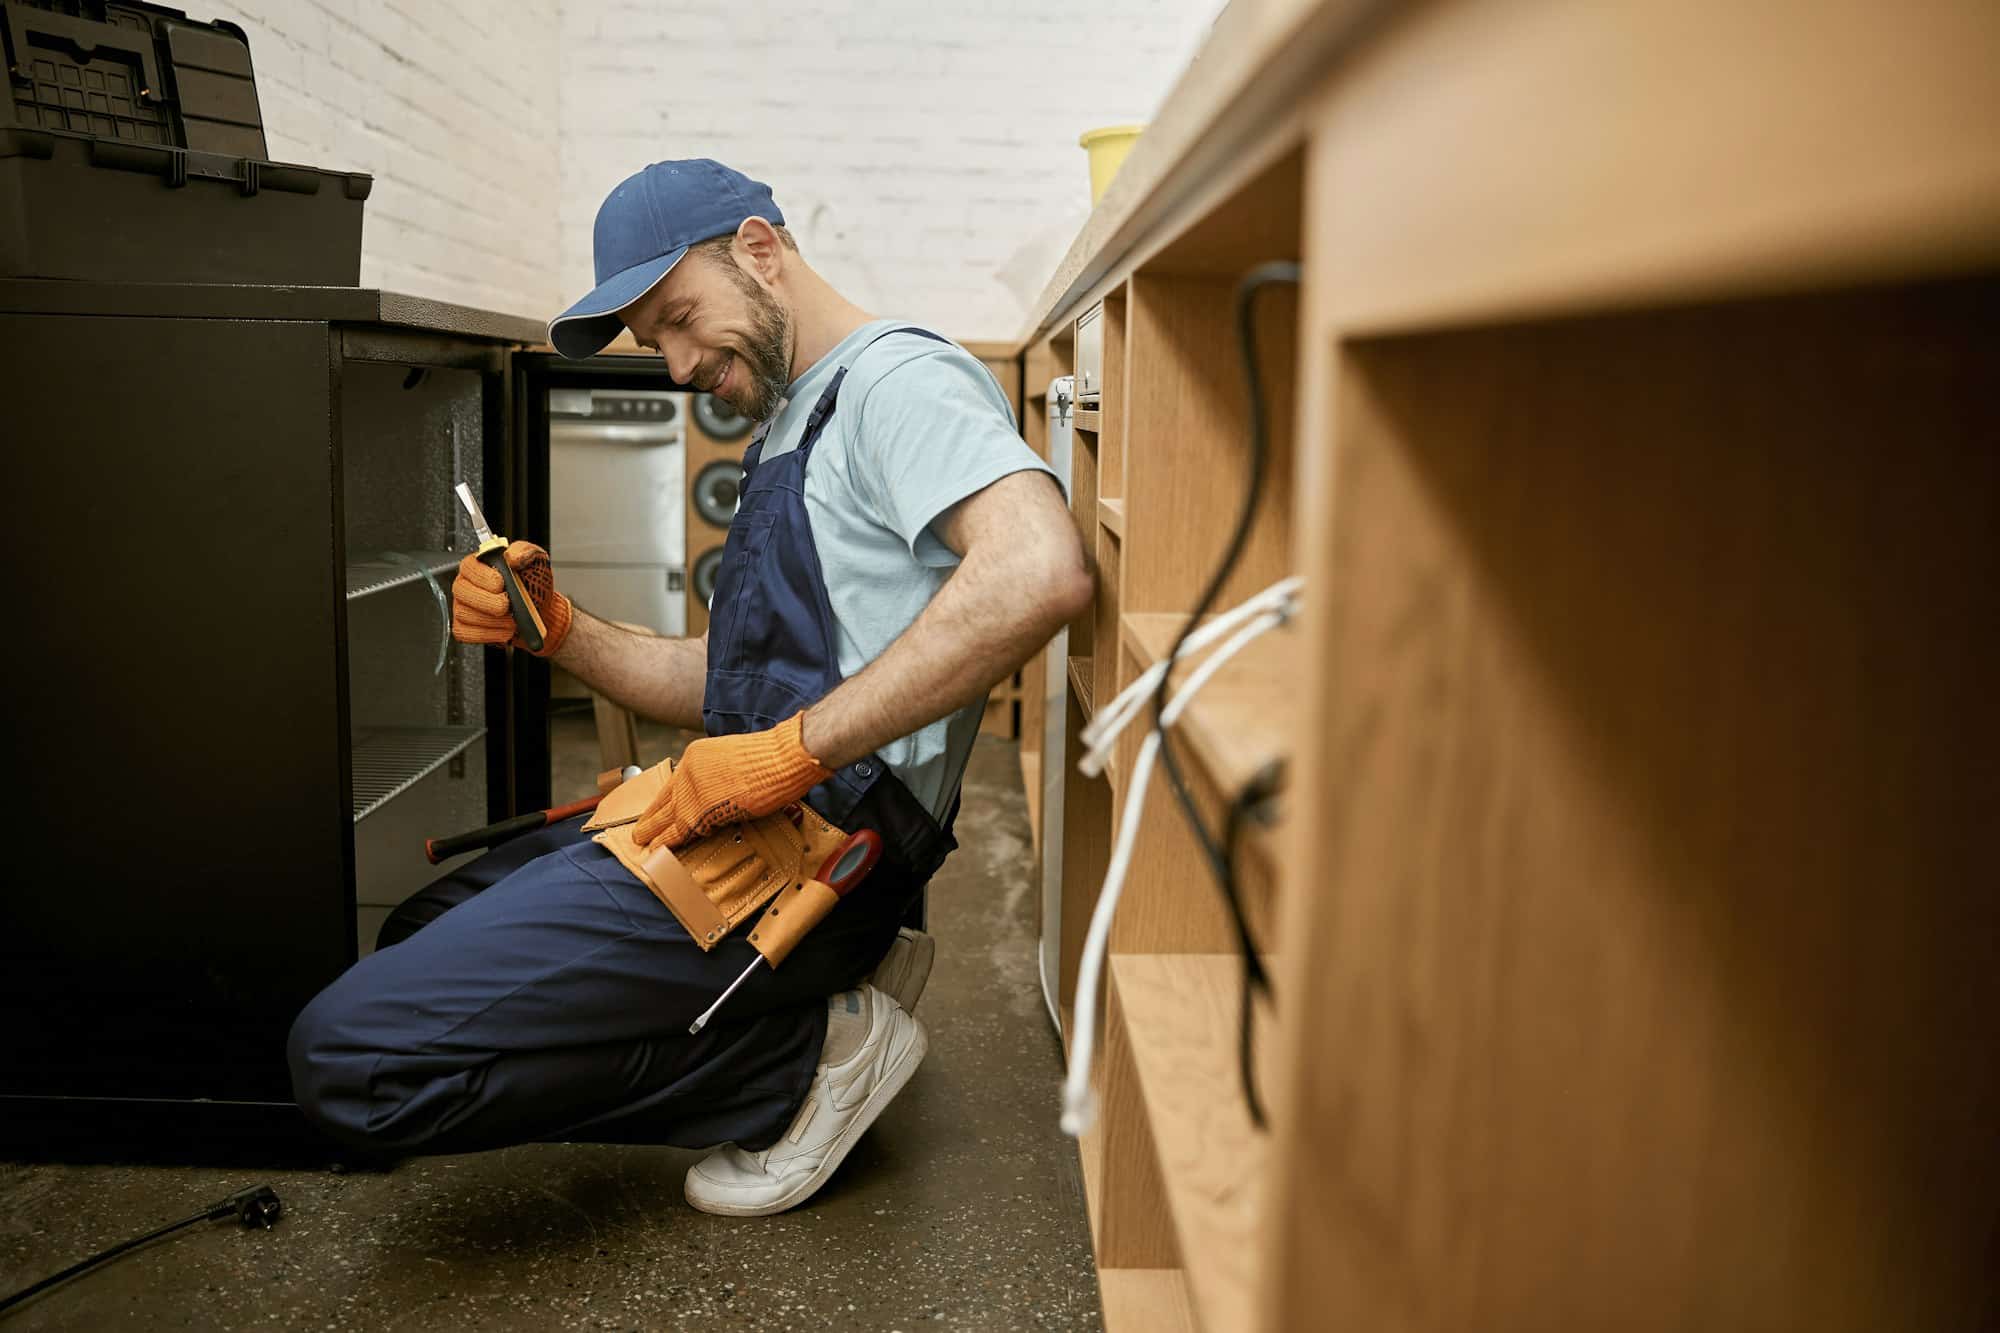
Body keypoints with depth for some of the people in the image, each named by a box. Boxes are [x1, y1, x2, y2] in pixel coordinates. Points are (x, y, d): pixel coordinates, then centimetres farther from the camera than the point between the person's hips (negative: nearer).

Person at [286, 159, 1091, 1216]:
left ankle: (811, 1054, -4)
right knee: (422, 940, 23)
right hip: (747, 825, 11)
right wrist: (560, 633, 6)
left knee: (350, 1054, -14)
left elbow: (1040, 572, -30)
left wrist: (793, 752, -28)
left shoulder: (896, 377, -9)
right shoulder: (790, 429, 24)